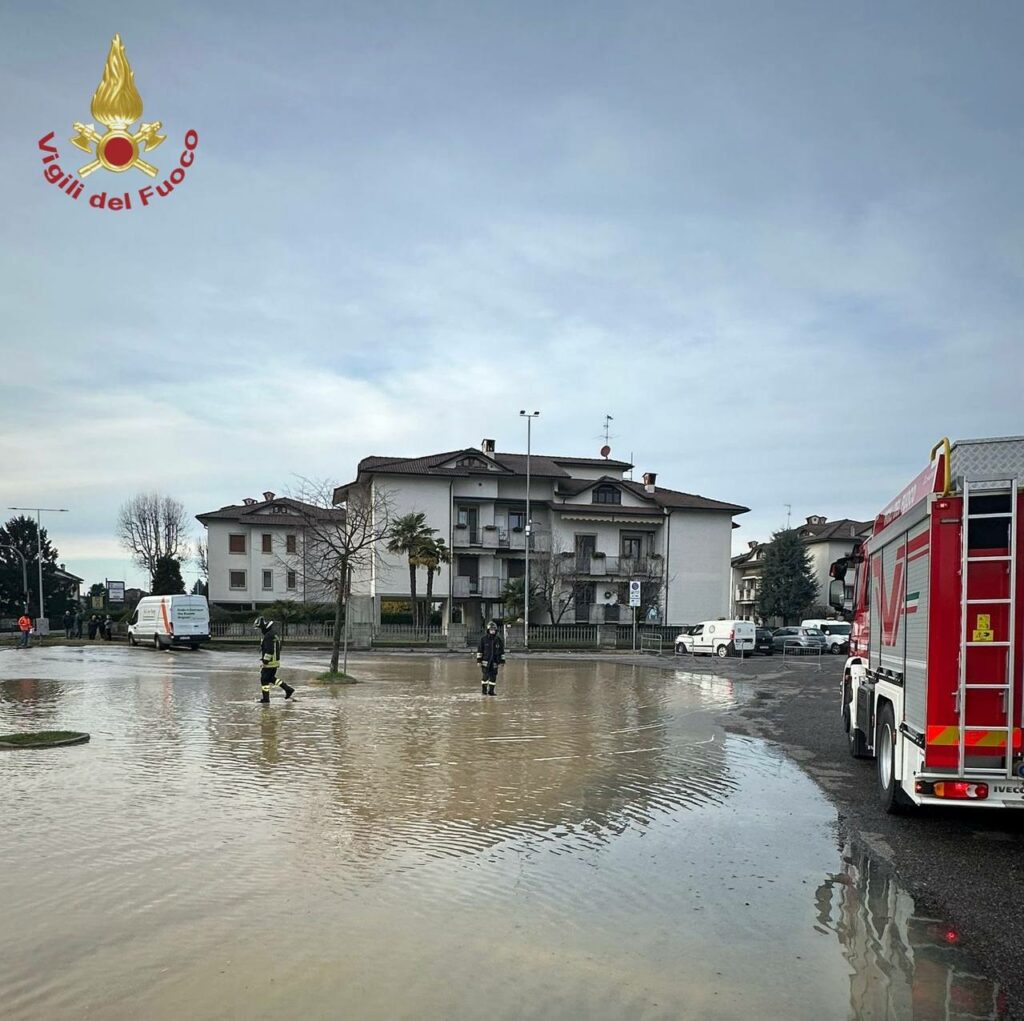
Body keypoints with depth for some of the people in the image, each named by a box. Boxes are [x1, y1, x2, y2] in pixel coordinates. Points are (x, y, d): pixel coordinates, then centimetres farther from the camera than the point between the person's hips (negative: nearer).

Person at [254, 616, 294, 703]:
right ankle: (288, 689, 18)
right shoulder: (273, 634, 12)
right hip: (276, 661, 10)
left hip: (269, 662, -10)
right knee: (271, 678, 20)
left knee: (264, 679, 0)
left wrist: (264, 662, -21)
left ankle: (265, 699, 5)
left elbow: (269, 650, -26)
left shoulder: (268, 636, -21)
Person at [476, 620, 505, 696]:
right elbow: (479, 650, 0)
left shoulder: (498, 639, 6)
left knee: (493, 676, 3)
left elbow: (502, 651, 11)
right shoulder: (483, 639, -2)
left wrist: (502, 661, 8)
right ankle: (484, 690, 6)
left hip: (495, 661, 3)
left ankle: (491, 690, 14)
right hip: (485, 661, -3)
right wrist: (479, 660, -4)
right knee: (485, 675, -8)